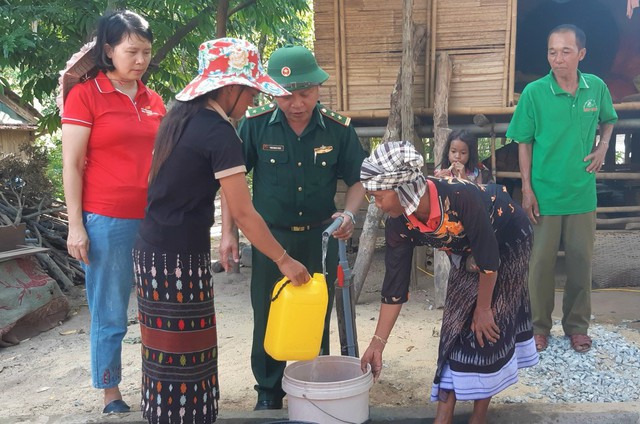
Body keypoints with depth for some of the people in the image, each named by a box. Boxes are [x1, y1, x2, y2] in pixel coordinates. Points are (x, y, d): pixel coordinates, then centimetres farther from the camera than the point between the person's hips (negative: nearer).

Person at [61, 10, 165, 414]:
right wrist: (76, 227, -8)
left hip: (156, 220, 5)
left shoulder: (154, 101, 11)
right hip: (107, 223, -4)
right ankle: (111, 395, 22)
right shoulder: (85, 95, -2)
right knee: (110, 316, 5)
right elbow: (72, 165, -4)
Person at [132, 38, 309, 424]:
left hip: (153, 249, 9)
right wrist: (284, 260, -9)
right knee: (184, 355, 2)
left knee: (167, 351, 16)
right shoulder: (219, 132, -16)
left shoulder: (181, 117, 9)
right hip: (180, 257, -9)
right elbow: (243, 212, -17)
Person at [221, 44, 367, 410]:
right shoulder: (255, 124, -12)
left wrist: (349, 214, -17)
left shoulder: (339, 128, -9)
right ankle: (268, 394, 28)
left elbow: (358, 179, 1)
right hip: (270, 236, -1)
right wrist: (229, 231, -5)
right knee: (268, 320, 8)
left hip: (320, 237, 1)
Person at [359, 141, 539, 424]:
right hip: (467, 252, 5)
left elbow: (489, 260, -29)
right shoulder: (399, 225, -23)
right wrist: (377, 343, -18)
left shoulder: (460, 197, -41)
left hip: (507, 238, -5)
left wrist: (483, 308, -17)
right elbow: (395, 286, -17)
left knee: (489, 325, -6)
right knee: (457, 321, -1)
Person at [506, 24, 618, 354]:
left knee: (581, 259, 11)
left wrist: (602, 147, -1)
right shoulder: (534, 92, -10)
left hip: (582, 193, 3)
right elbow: (524, 143, -5)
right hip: (545, 193, -2)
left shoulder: (597, 88, -3)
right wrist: (527, 189, -8)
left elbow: (607, 120, 18)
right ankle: (540, 326, 24)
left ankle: (577, 325, 29)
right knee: (542, 261, 7)